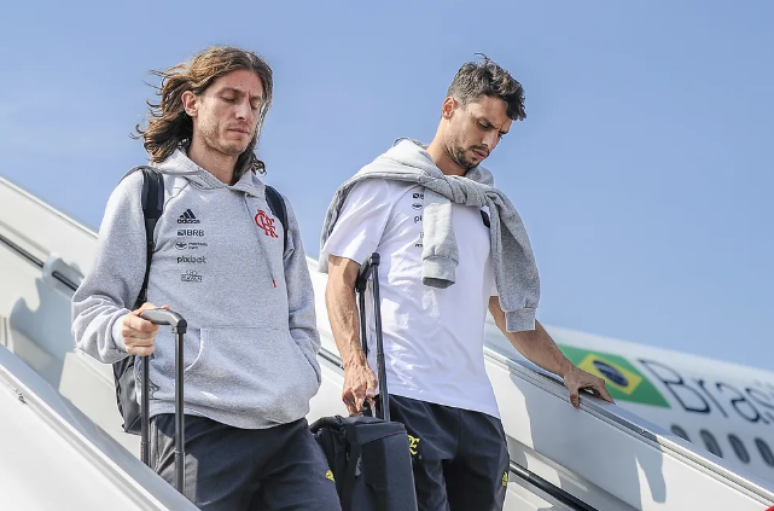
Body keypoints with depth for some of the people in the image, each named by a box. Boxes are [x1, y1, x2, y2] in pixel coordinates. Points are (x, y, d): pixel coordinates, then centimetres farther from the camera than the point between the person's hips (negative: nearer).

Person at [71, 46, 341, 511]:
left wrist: (301, 382, 9)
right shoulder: (146, 192, 6)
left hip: (289, 429, 5)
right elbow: (94, 307, 2)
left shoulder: (274, 208, 23)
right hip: (195, 426, -4)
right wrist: (124, 330, -19)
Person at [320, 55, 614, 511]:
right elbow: (341, 279, 1)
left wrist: (567, 370, 20)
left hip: (476, 407, 6)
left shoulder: (487, 206, 26)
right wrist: (355, 363, -14)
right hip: (404, 397, -5)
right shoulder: (387, 183, 8)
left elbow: (508, 306, 29)